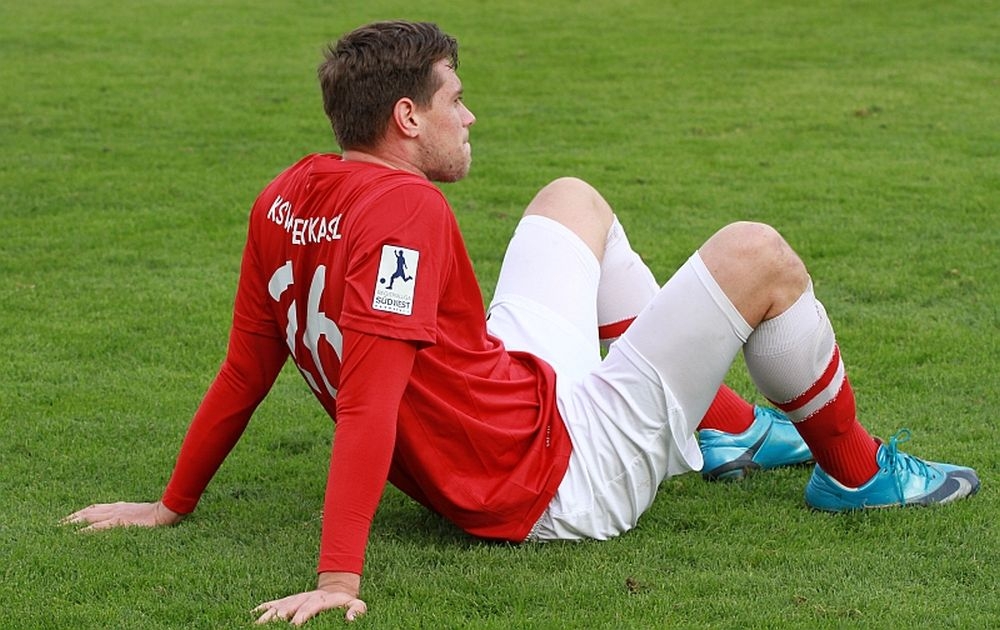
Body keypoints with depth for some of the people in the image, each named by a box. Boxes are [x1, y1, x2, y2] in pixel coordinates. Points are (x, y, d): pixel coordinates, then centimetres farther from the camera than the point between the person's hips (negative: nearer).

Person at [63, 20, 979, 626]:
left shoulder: (284, 202, -3)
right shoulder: (404, 209, -27)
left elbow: (245, 371, 3)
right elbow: (368, 404, -34)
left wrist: (173, 505, 13)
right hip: (555, 480, -10)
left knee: (574, 198, 25)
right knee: (756, 255, -6)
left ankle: (726, 430, 35)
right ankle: (856, 471, 20)